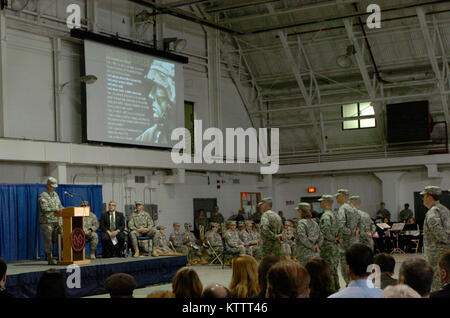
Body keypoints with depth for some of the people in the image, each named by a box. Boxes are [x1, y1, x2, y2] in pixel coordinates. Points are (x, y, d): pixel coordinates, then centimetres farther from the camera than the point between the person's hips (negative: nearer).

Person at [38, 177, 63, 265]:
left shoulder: (55, 195, 17)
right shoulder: (43, 196, -7)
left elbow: (60, 206, 22)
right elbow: (44, 209, -19)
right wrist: (54, 210, -29)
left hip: (56, 222, 7)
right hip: (46, 222, -7)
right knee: (48, 240, -3)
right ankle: (50, 260, 2)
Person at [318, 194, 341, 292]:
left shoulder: (326, 215, -16)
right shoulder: (335, 214, 13)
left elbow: (325, 229, -32)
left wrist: (332, 239, -19)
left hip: (328, 247, -9)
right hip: (336, 247, 9)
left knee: (328, 272, -4)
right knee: (334, 271, 17)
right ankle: (336, 289, 23)